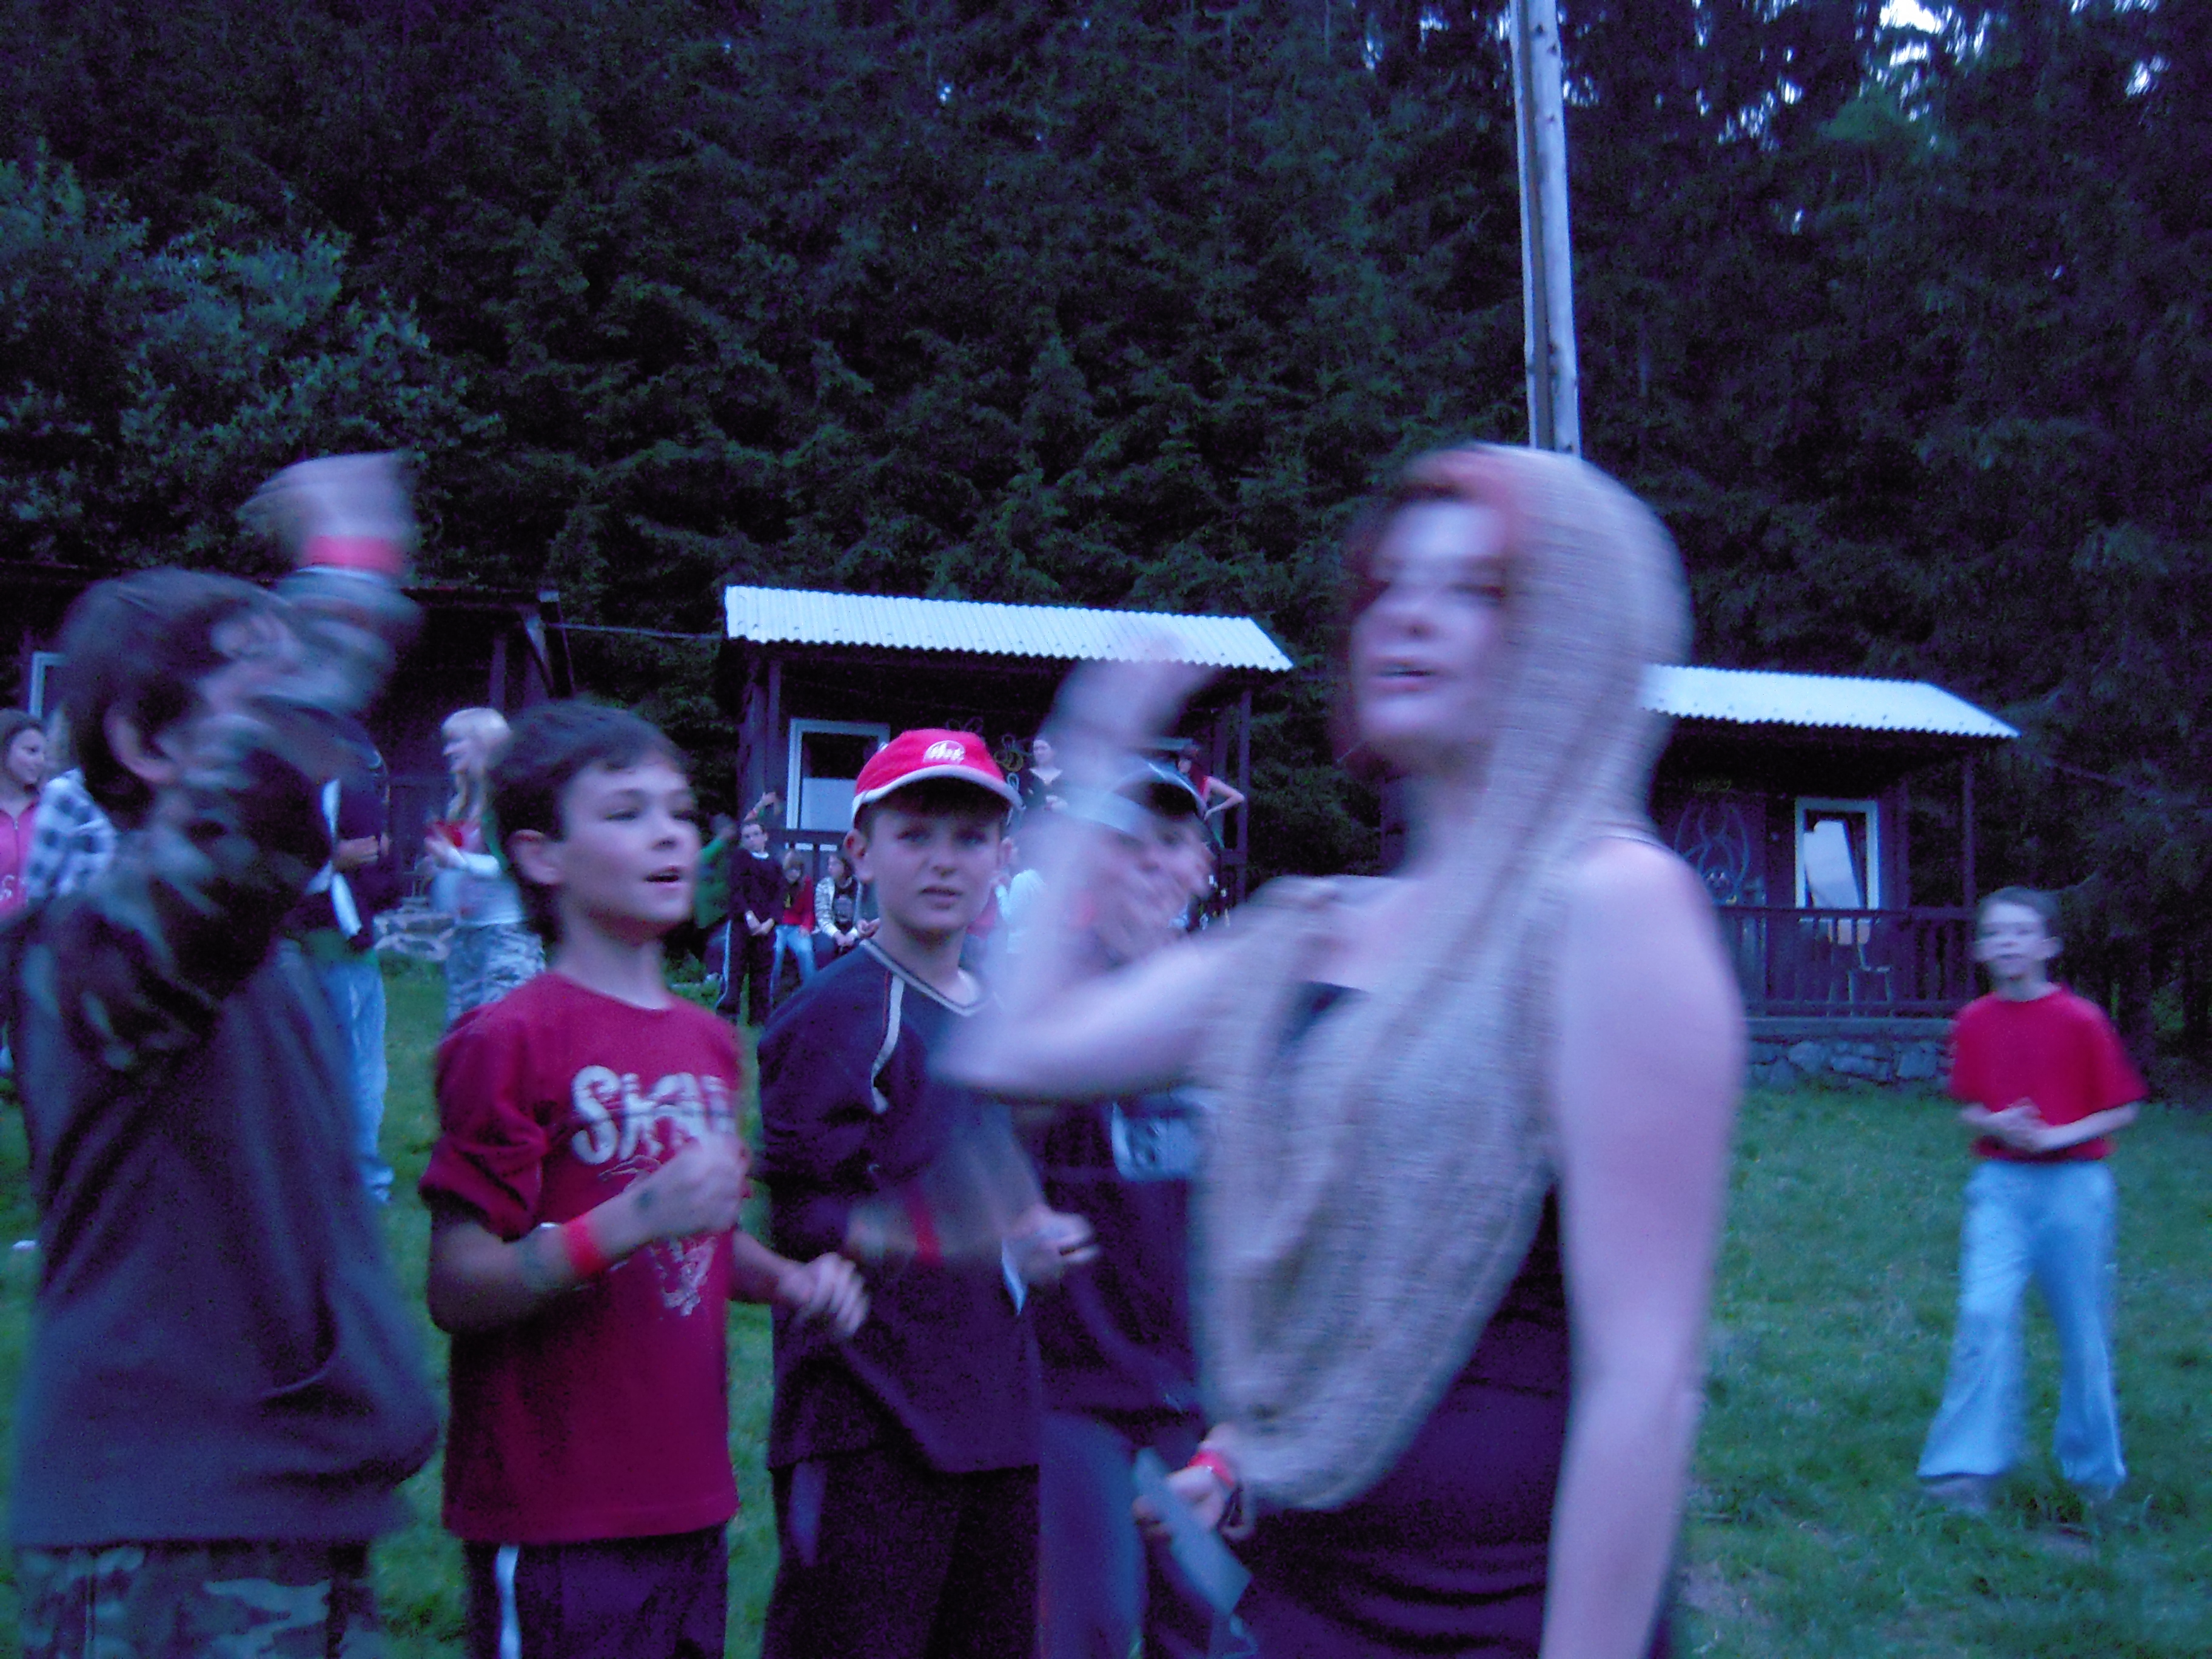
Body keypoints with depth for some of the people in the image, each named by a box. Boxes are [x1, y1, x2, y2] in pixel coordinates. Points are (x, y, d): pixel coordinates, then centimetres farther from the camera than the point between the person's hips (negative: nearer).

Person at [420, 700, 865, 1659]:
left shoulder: (711, 1043, 11)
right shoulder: (510, 1040, -11)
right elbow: (457, 1291, -15)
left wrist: (787, 1280, 4)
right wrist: (633, 1219, -26)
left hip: (691, 1506, 7)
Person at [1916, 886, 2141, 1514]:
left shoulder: (2082, 1020, -8)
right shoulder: (1974, 1022, 2)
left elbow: (2121, 1110, -3)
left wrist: (2056, 1135, -15)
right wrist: (1993, 1125, -11)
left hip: (2073, 1184, -2)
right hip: (2000, 1184, 2)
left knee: (2083, 1329, 8)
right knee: (1985, 1313, -10)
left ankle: (2095, 1469, 26)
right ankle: (1970, 1468, -6)